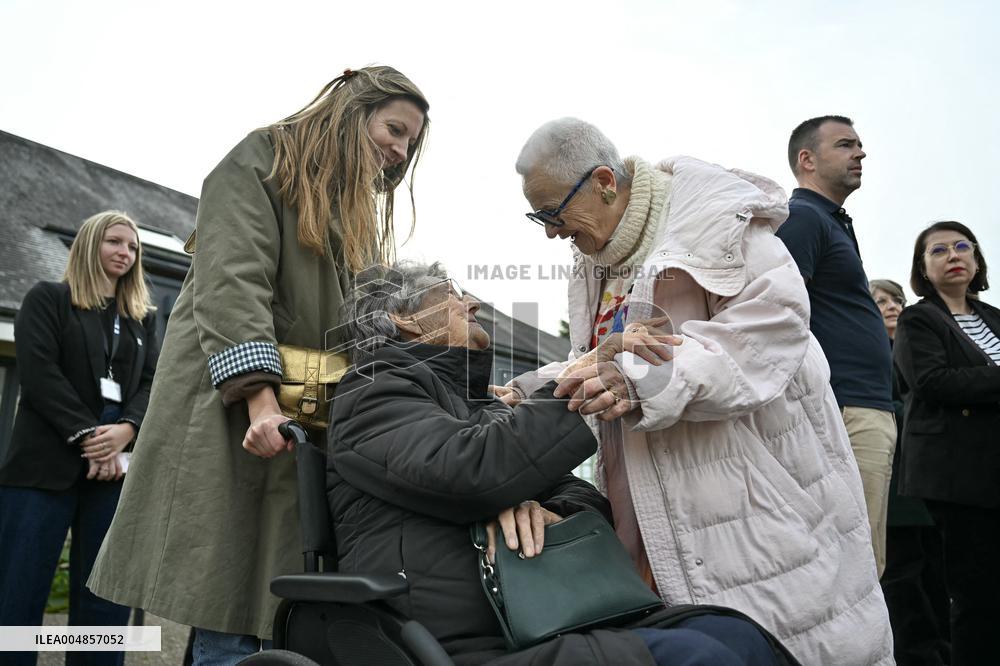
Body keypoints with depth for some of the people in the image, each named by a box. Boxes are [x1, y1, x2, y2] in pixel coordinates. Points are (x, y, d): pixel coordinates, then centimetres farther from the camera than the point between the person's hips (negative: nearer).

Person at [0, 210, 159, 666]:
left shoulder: (145, 319, 20)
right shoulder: (47, 299, 10)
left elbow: (151, 383, 8)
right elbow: (38, 371, -4)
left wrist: (127, 429, -13)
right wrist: (87, 435, -13)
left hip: (117, 466, 3)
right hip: (47, 462, -3)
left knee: (104, 602, 1)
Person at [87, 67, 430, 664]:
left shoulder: (358, 211, 24)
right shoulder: (264, 161, 1)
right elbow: (232, 280, -13)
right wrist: (261, 398, -25)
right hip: (234, 411, -7)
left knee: (276, 618, 2)